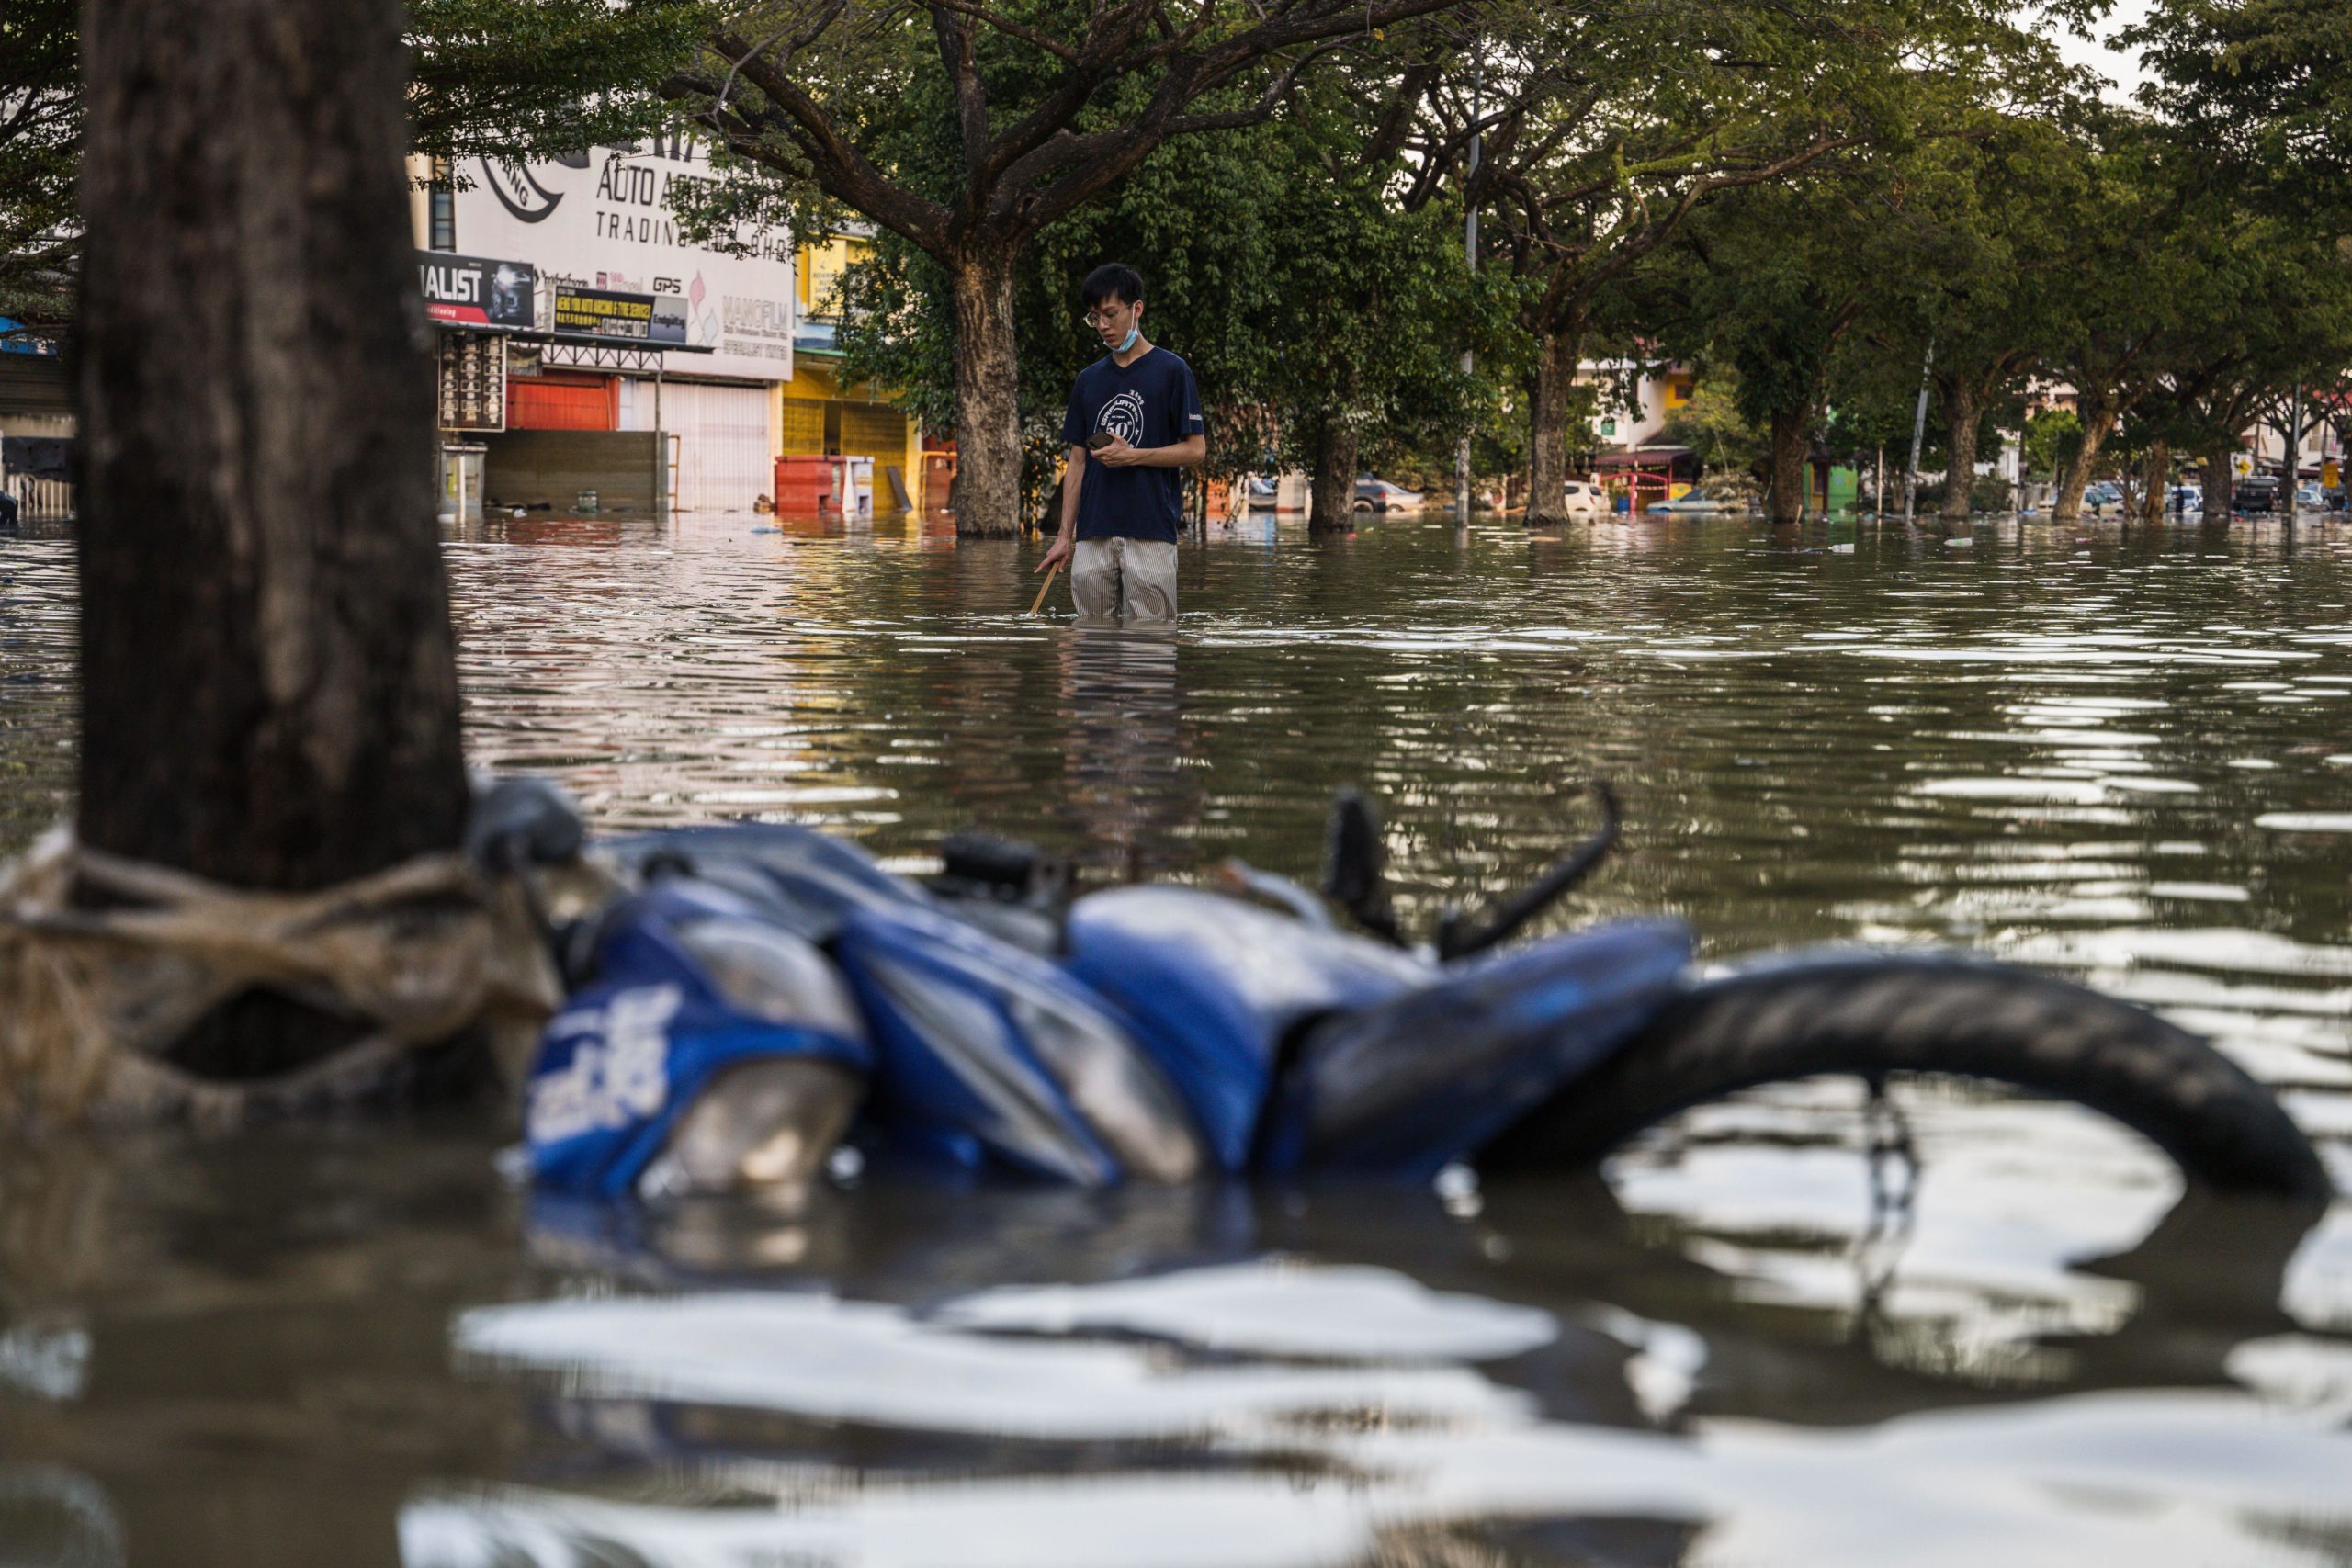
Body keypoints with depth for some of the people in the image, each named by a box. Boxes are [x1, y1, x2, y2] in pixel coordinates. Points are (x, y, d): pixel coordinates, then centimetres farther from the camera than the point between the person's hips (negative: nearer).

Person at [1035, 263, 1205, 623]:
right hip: (1093, 536, 5)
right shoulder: (1089, 380, 15)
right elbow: (1077, 462, 17)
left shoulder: (1171, 371, -1)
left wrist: (1132, 455, -15)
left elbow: (1195, 450, -3)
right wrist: (1065, 536, 10)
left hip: (1149, 533, -5)